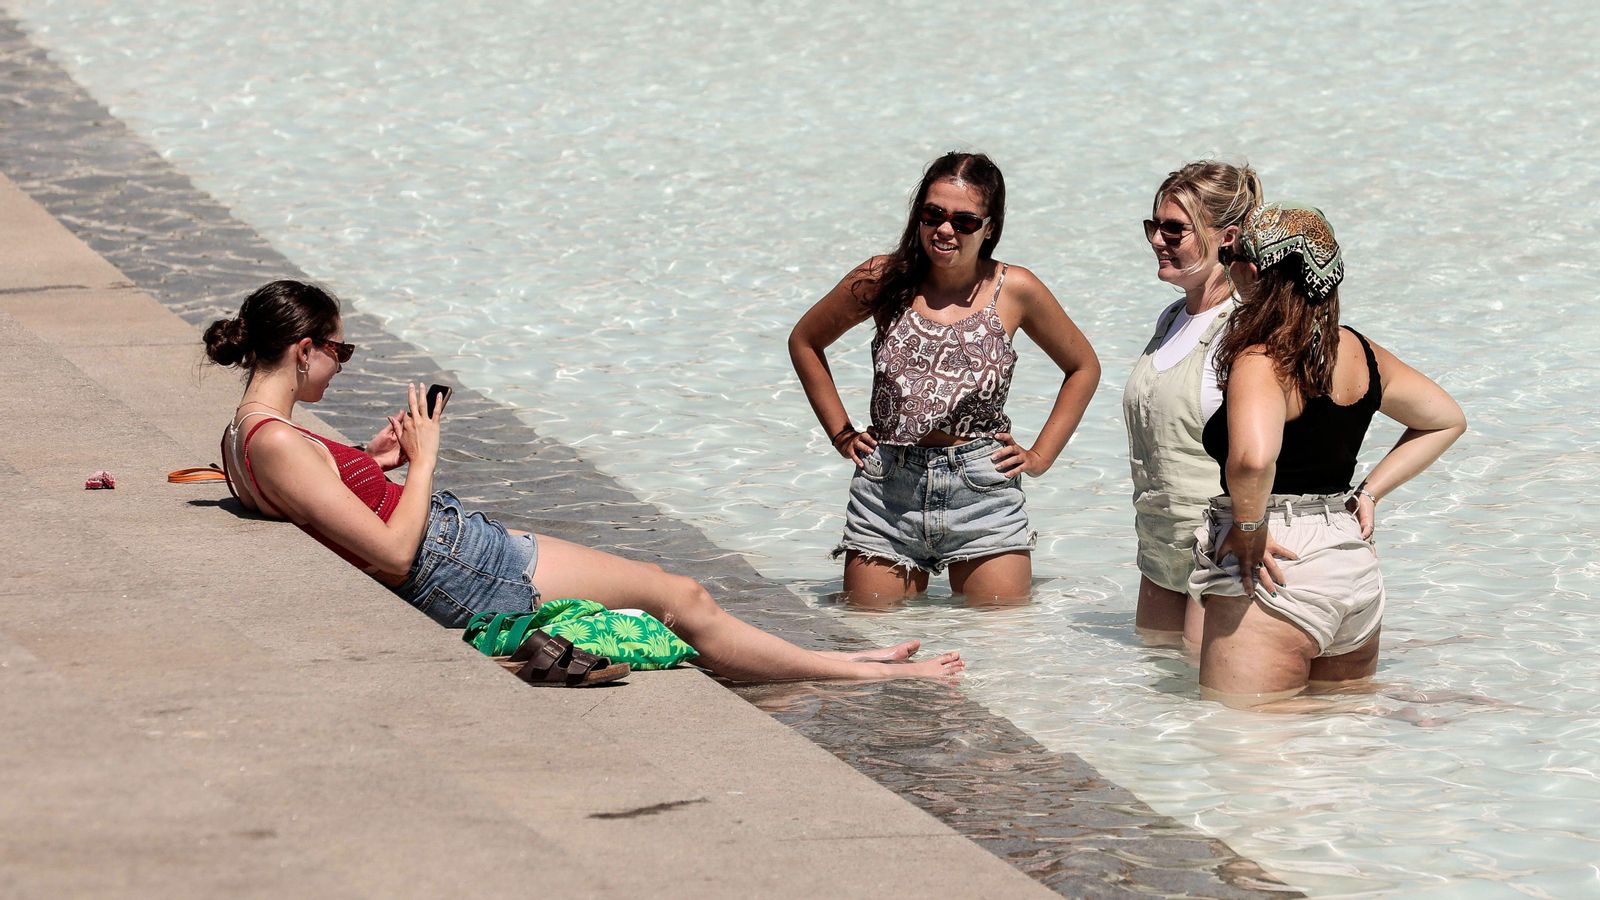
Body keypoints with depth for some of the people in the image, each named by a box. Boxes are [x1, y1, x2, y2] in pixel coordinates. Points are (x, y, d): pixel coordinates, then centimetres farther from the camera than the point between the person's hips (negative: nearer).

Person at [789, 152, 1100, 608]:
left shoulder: (1015, 291, 0)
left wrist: (1041, 456, 7)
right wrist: (841, 433, 11)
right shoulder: (883, 280, 1)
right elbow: (805, 341, 17)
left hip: (984, 492, -1)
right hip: (887, 493, 1)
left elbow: (1083, 367, 15)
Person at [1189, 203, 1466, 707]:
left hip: (1276, 573, -8)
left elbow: (1253, 456, -36)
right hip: (1356, 568, 8)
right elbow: (1447, 420, 21)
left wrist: (1249, 526, -18)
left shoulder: (1260, 361, -16)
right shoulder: (1360, 353, 8)